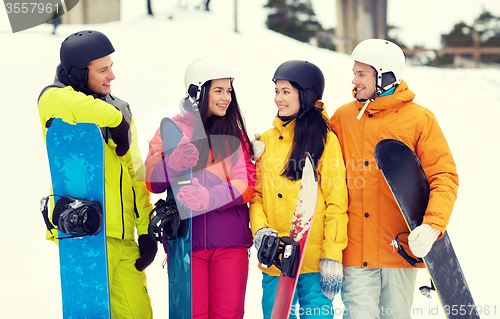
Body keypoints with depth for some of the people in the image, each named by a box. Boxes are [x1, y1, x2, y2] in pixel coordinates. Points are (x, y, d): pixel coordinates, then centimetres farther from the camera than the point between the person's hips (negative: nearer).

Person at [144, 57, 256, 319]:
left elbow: (246, 184, -1)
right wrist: (175, 163, -20)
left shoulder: (234, 133, 11)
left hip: (230, 241, 1)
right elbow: (152, 181, 1)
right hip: (184, 239, -1)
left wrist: (210, 197, -20)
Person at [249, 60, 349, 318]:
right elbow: (256, 194, 13)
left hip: (315, 260, -4)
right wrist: (260, 229, -6)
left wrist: (332, 256, -11)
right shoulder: (266, 140, 11)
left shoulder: (325, 140, -2)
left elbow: (336, 202, -5)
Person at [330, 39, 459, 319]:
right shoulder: (343, 117, 9)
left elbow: (444, 177, -4)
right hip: (356, 250, 1)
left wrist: (432, 226, -18)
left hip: (401, 246, -1)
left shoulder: (420, 119, 0)